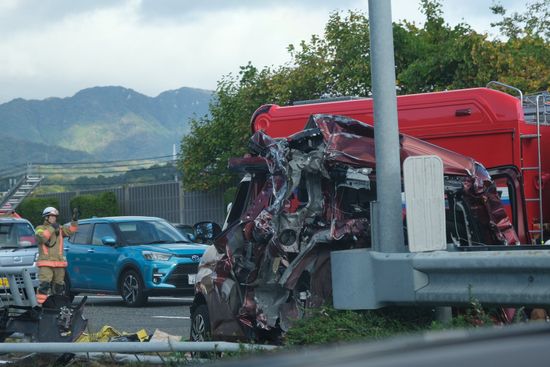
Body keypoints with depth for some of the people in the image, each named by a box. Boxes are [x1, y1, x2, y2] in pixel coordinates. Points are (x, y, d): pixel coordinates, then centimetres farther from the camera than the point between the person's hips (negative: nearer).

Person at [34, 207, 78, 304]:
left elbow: (70, 230, 3)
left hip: (59, 263, 5)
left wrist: (74, 220, -12)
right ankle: (40, 303, -19)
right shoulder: (40, 229, 6)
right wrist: (51, 228, -15)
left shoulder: (59, 228, 18)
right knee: (44, 284, -17)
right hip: (45, 264, -5)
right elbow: (41, 238, -15)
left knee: (59, 286, 9)